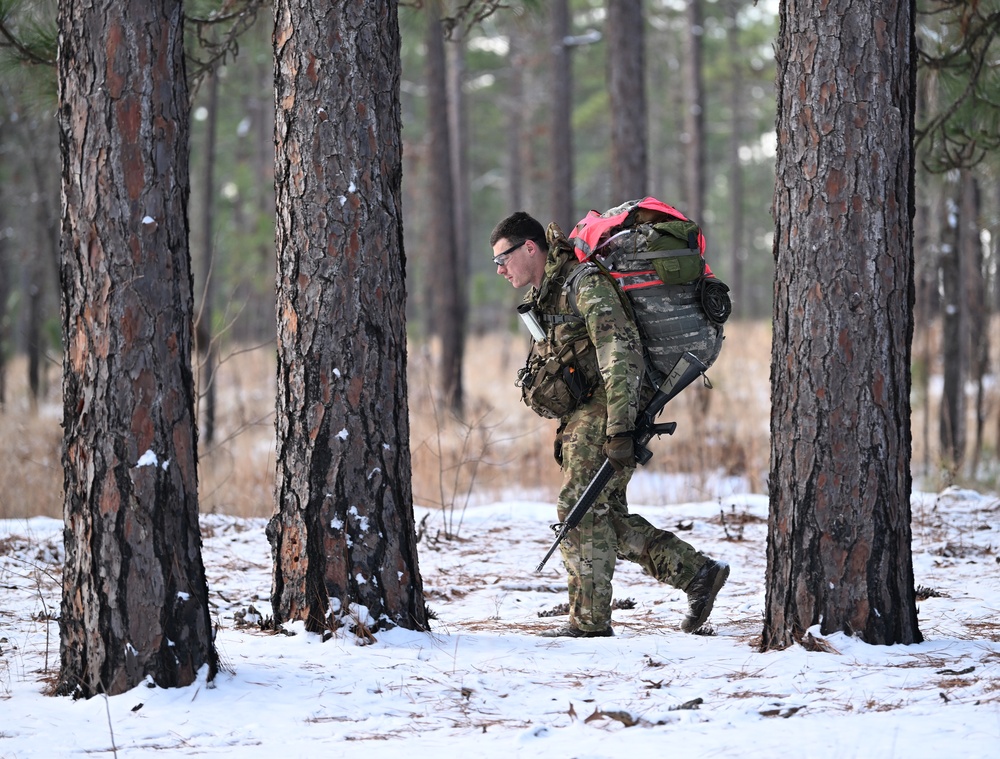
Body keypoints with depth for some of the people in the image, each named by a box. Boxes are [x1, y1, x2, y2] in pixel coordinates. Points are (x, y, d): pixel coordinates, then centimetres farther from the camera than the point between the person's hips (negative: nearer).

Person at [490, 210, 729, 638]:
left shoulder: (586, 285, -15)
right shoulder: (548, 293, 17)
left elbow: (622, 356, -23)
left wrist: (620, 430, -29)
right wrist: (567, 432, 24)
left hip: (606, 412, -10)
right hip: (584, 417, 10)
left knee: (581, 510, -9)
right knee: (605, 515, 9)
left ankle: (590, 622, -4)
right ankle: (696, 573, 12)